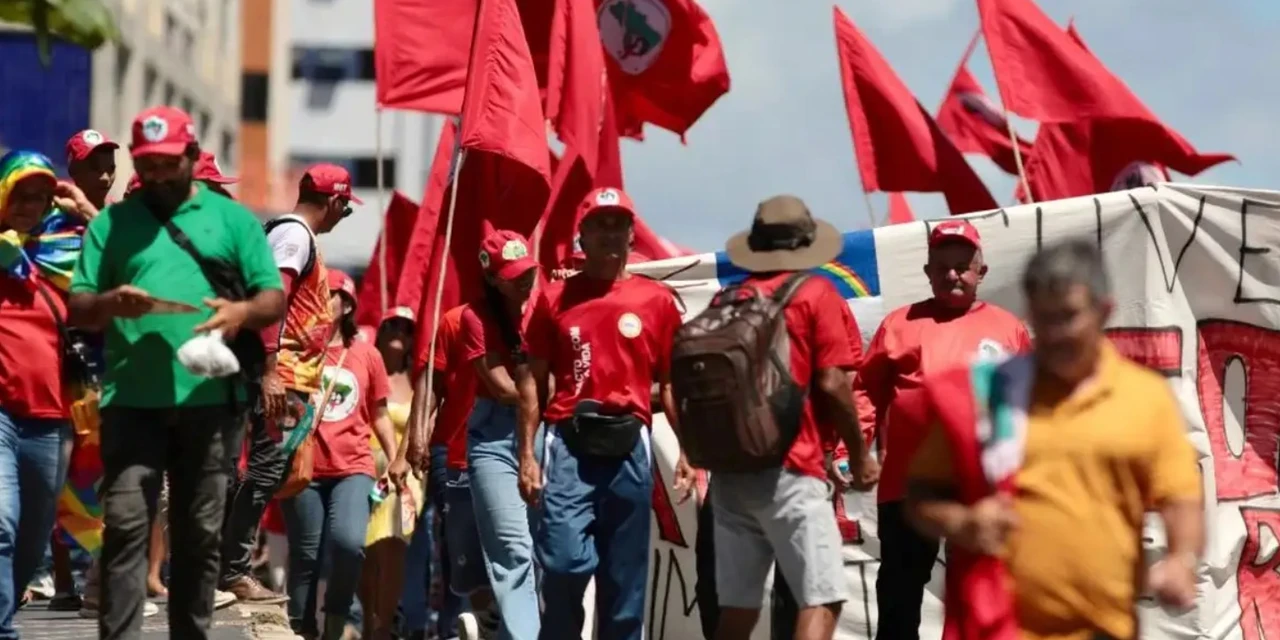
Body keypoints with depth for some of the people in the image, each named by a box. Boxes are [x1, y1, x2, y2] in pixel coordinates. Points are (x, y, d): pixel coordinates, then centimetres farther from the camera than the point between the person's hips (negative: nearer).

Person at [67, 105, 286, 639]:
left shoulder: (232, 219, 11)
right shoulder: (112, 222, 12)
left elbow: (274, 299, 6)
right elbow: (76, 308, 9)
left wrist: (242, 312, -16)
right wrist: (110, 303, -14)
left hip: (210, 400, 1)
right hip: (132, 400, 0)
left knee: (201, 530, 6)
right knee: (125, 524, -9)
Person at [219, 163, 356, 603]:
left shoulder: (299, 236, 21)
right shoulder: (294, 235, -10)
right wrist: (270, 372, -27)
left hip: (289, 380, 10)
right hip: (280, 378, -10)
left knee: (270, 468, 11)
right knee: (268, 467, -10)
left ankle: (231, 563, 14)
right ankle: (234, 570, -10)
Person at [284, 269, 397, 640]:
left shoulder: (366, 354, 10)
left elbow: (378, 414, 16)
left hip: (353, 467, 0)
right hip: (303, 468, 0)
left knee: (348, 542, -21)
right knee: (305, 555, 3)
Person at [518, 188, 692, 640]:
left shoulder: (657, 300, 8)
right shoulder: (554, 298, 8)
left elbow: (671, 383, 10)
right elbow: (532, 379, 9)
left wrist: (688, 453, 1)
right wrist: (527, 454, 2)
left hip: (628, 446, 1)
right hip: (569, 444, -1)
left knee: (625, 574, 4)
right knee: (564, 561, -14)